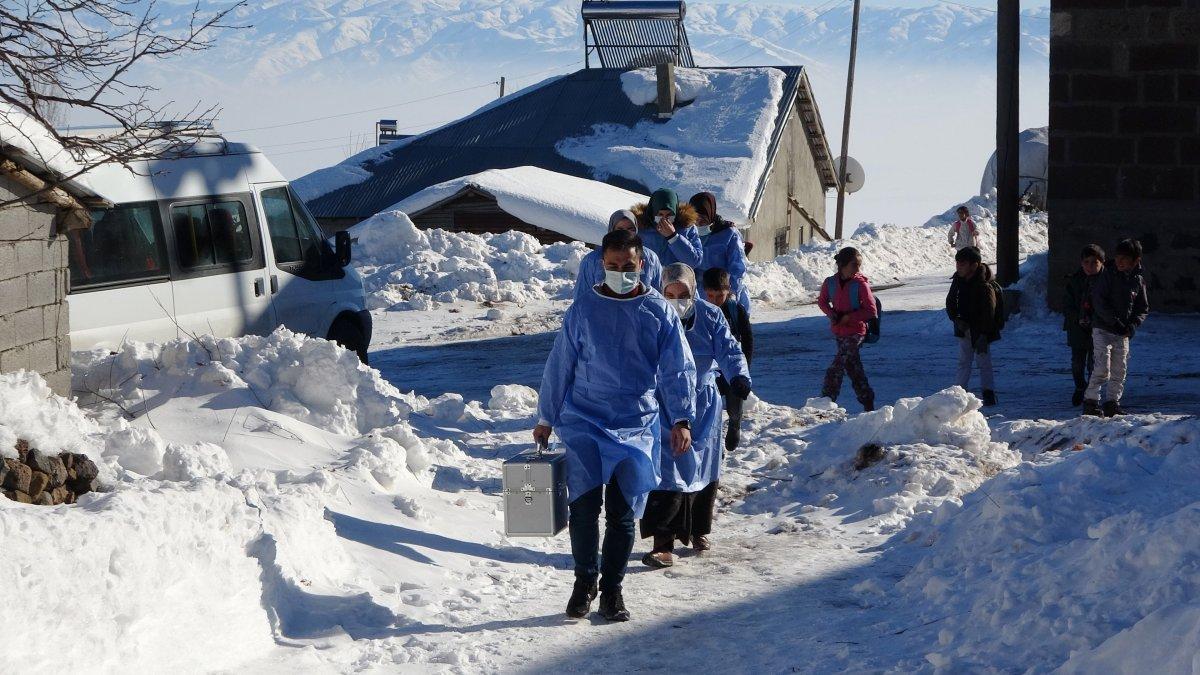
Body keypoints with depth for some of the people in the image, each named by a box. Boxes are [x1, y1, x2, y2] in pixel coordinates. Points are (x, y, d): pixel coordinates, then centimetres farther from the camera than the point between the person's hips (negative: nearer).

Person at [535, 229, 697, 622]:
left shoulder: (659, 312, 4)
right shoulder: (583, 310, 4)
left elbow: (678, 369, 2)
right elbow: (559, 366, 10)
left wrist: (681, 419, -9)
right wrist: (545, 419, 12)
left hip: (637, 427, 0)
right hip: (584, 423, 0)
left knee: (623, 512, 1)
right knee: (584, 506, -9)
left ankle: (611, 589, 15)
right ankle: (584, 580, 11)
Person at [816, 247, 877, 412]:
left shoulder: (861, 284, -14)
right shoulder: (831, 283, -2)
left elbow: (872, 312, -13)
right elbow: (822, 301, 15)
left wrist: (849, 317, -16)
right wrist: (831, 314, -4)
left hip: (855, 332, -5)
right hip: (838, 332, 5)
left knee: (836, 368, -9)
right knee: (854, 368, 13)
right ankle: (868, 403, 23)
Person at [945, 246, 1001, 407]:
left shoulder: (985, 286, -23)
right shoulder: (958, 280, -1)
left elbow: (988, 314, -22)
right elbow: (950, 302, 8)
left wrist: (983, 336, -24)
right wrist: (956, 318, -9)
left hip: (980, 331, -6)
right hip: (964, 328, 7)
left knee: (984, 361, -1)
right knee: (964, 360, 10)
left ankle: (989, 394, 6)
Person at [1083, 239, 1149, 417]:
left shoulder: (1139, 280, 5)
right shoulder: (1108, 274, -6)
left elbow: (1143, 308, 11)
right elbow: (1098, 301, -11)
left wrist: (1132, 326, -7)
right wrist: (1115, 322, -16)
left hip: (1123, 333, 4)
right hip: (1102, 329, -4)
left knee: (1119, 371, 5)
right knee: (1102, 368, -12)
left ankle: (1113, 404, 14)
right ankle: (1090, 402, -5)